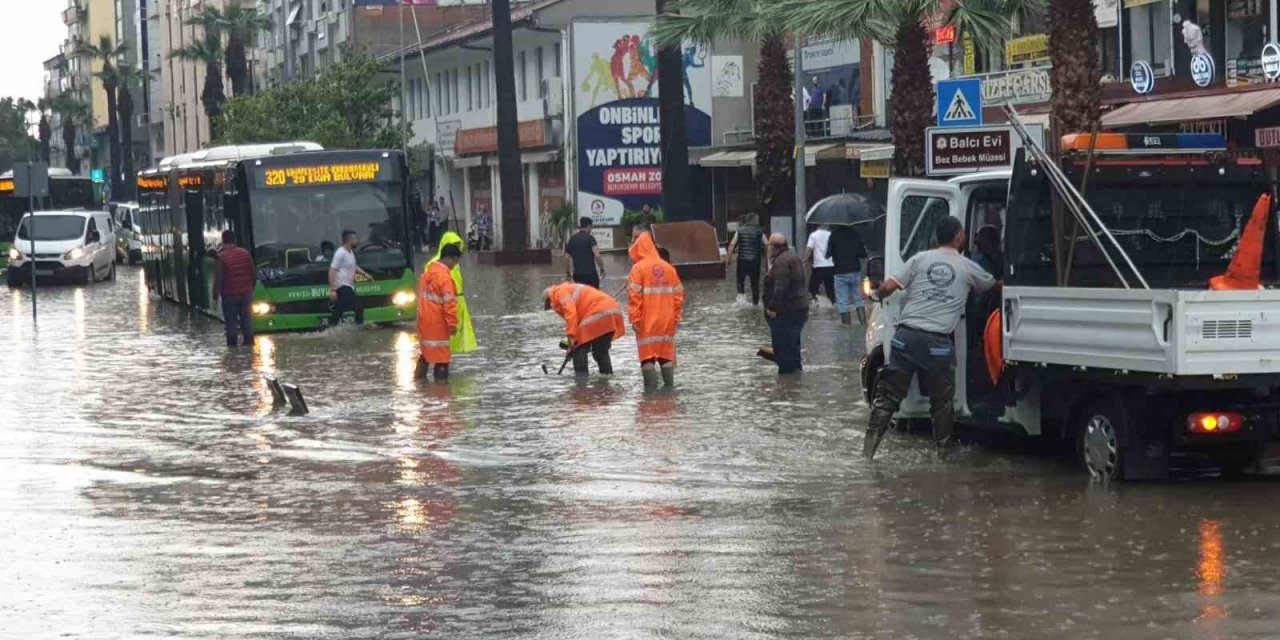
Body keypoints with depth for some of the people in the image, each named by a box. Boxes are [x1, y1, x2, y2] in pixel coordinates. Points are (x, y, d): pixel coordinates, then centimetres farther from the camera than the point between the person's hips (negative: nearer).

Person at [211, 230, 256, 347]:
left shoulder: (221, 257, -12)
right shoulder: (245, 253, 3)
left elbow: (218, 279, -14)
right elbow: (254, 274, 9)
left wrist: (215, 297, -9)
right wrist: (252, 288, 22)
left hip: (230, 295, -4)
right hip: (246, 293, 4)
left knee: (231, 322, 1)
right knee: (247, 319, 12)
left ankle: (232, 344, 0)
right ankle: (248, 341, 13)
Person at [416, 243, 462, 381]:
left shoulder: (428, 271, 8)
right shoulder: (444, 277, -20)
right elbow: (449, 303, -22)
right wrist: (452, 323, -17)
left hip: (424, 321, 9)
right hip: (437, 323, -9)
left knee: (426, 351, 20)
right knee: (441, 353, -2)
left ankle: (418, 377, 26)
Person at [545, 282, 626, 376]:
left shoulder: (560, 292, 5)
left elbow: (571, 312, -12)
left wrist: (571, 336, -15)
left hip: (598, 314, -9)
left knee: (579, 349, -1)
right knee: (601, 350, 19)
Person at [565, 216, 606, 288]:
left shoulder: (572, 239, 9)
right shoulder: (589, 238, -8)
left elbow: (566, 257, 11)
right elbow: (597, 255, -18)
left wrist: (567, 273, 20)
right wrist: (602, 269, -7)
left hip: (577, 274, 5)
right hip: (590, 274, -5)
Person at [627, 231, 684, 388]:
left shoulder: (638, 268, -8)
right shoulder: (668, 268, 7)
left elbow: (634, 295, -14)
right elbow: (678, 294, 8)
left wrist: (634, 318, -11)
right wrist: (676, 316, 15)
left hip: (647, 322, -5)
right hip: (667, 320, 5)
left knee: (647, 354, 1)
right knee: (667, 352, 13)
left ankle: (651, 387, -4)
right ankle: (669, 386, 13)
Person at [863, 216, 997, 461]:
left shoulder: (921, 259, 8)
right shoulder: (968, 268, 7)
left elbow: (889, 287, 1)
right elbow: (994, 286, 25)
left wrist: (876, 295, 24)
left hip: (906, 336, 2)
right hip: (938, 343, -2)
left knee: (890, 392, 6)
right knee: (942, 399, 14)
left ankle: (871, 440, 0)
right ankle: (942, 448, 18)